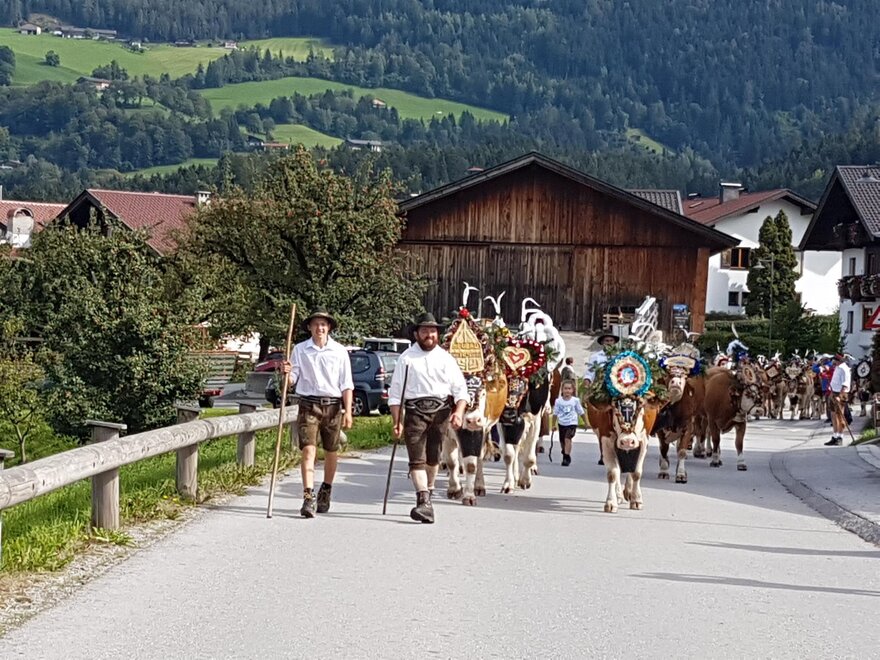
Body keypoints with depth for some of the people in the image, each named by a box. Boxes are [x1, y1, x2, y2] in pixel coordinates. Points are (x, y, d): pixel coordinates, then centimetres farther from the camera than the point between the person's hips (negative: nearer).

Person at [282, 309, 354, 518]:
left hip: (333, 406, 1)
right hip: (309, 405, -1)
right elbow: (293, 381, 6)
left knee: (331, 452, 10)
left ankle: (326, 491, 31)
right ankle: (308, 497, -19)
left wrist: (348, 411, -3)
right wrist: (287, 373, -17)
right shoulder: (300, 350, 5)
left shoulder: (340, 351, 4)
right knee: (308, 450, -13)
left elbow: (346, 384, 4)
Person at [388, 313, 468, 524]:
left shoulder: (445, 358, 12)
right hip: (415, 410, -2)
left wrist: (459, 412, -9)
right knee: (417, 459, -12)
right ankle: (424, 502, -21)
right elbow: (395, 392, 3)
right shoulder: (406, 358, 5)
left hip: (441, 411, 2)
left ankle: (427, 493, 28)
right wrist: (396, 421, -6)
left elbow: (460, 388, 8)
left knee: (433, 458, 9)